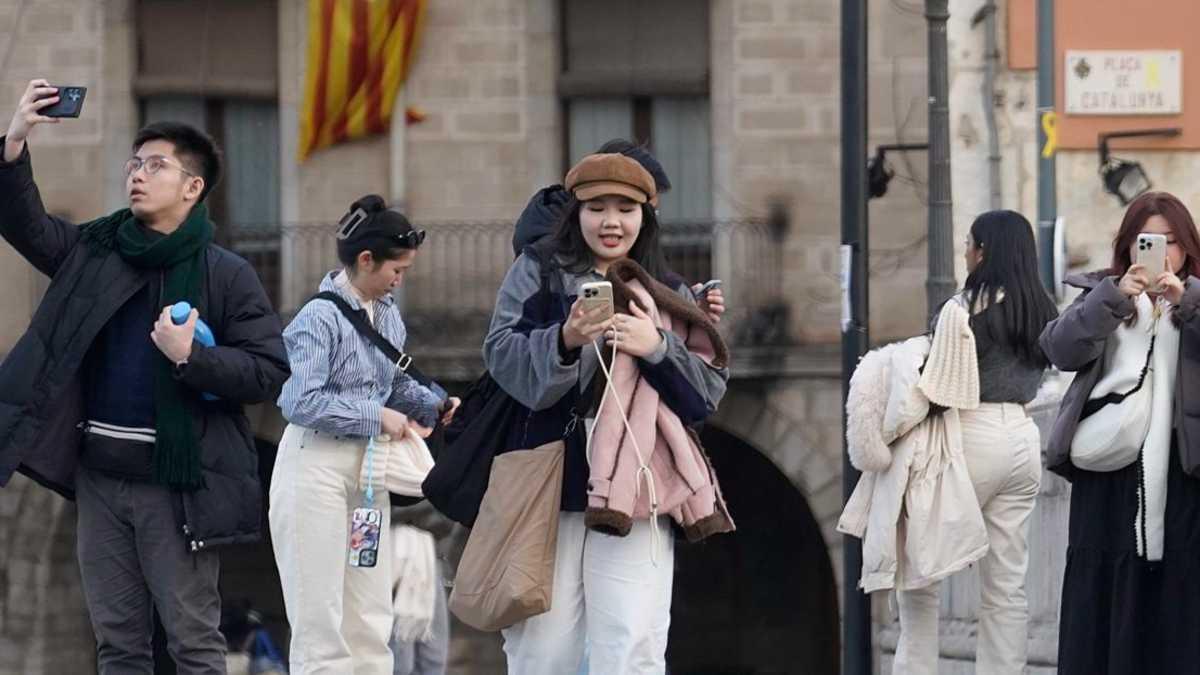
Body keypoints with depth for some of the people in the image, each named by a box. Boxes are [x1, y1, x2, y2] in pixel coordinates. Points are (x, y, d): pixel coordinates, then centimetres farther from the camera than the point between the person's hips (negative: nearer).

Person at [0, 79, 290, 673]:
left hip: (178, 483, -5)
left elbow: (269, 372, -8)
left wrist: (191, 357, -21)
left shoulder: (226, 276, -4)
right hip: (100, 476, 5)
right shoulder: (96, 252, 10)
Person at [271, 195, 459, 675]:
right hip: (318, 468, -8)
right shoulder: (320, 318, -15)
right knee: (321, 621, -4)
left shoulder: (388, 317, 8)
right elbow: (301, 402, -23)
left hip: (368, 470, 8)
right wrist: (377, 416, -20)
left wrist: (436, 405, 0)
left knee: (372, 618, 9)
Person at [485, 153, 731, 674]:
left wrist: (659, 349, -14)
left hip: (635, 492, 1)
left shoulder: (668, 295, 14)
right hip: (550, 482, -1)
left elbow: (709, 390, 5)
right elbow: (502, 356, -5)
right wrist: (565, 339, -23)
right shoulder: (538, 272, 10)